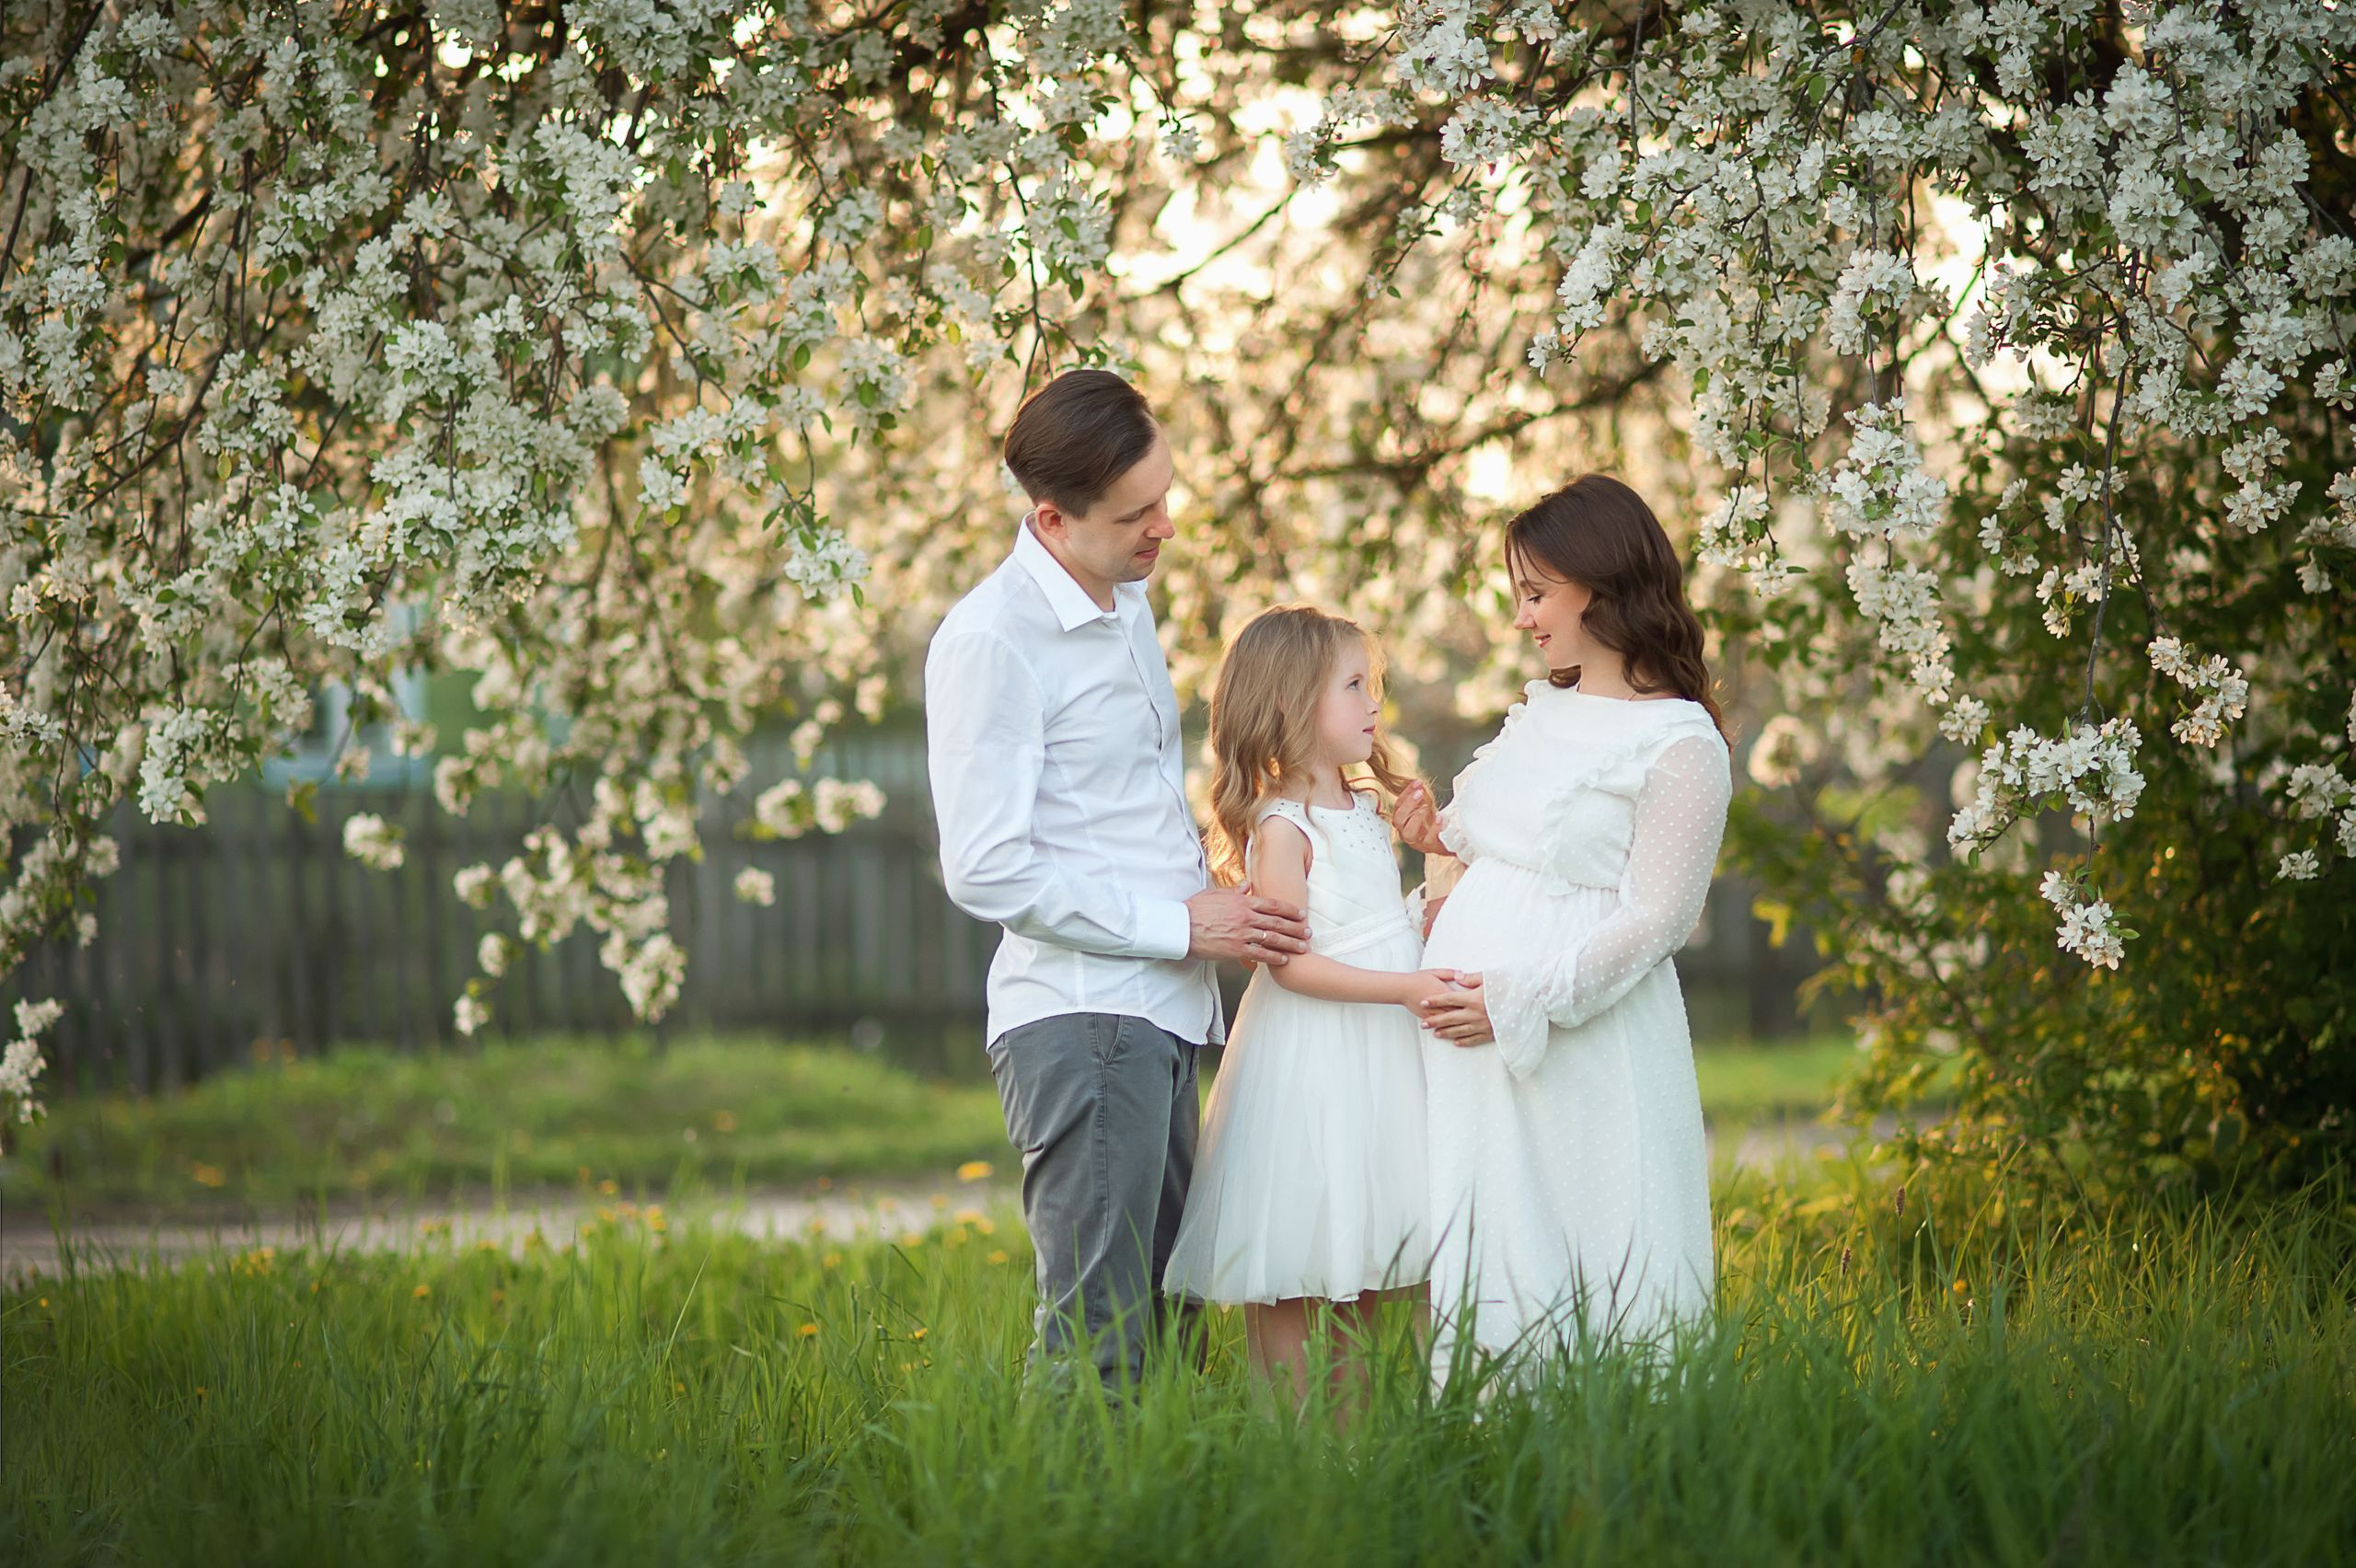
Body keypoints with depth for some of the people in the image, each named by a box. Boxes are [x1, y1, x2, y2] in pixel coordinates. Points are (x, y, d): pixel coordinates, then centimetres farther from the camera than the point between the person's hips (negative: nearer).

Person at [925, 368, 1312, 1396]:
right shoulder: (990, 641, -13)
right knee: (1099, 1347, -11)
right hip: (1080, 1021, -9)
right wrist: (1179, 925, -13)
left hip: (1162, 1018, 9)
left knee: (1161, 1328, 9)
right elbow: (987, 872, -16)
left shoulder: (1129, 602, 15)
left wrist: (1216, 901, 15)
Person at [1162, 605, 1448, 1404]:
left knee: (1365, 1258, 11)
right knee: (1295, 1266, -4)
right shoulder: (1281, 827, -13)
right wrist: (1404, 987, -23)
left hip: (1383, 1049, 9)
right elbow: (1292, 963, -18)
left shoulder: (1367, 812, 13)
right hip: (1308, 1055, -8)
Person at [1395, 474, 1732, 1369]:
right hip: (1471, 1028, 8)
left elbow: (1658, 919, -14)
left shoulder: (1681, 746, -10)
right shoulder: (1542, 710, 14)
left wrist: (1522, 1003, -17)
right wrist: (1442, 836, 8)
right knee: (1476, 1260, 8)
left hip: (1583, 1048, -8)